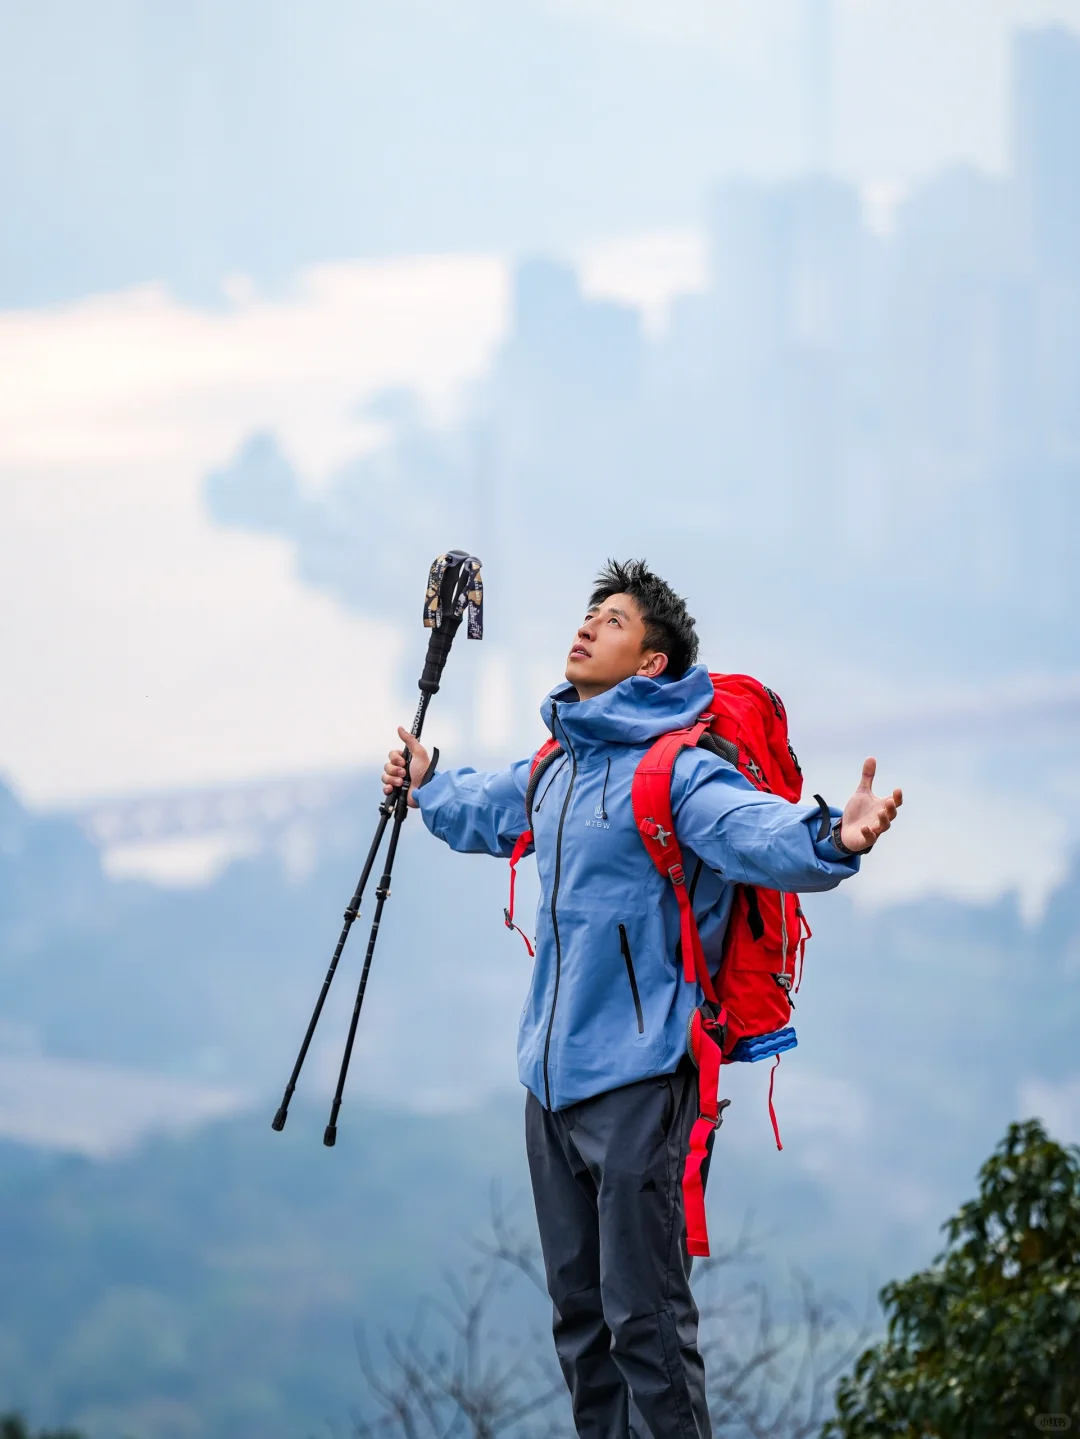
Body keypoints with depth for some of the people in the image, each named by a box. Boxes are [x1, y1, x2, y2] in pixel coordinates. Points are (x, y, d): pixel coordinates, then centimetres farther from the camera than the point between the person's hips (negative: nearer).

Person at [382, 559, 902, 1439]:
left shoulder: (679, 772, -13)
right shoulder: (556, 770, 14)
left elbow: (757, 832, -31)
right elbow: (491, 814, 38)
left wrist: (834, 840, -52)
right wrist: (429, 790, 56)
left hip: (635, 1077, -9)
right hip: (552, 1073, 9)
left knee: (645, 1315, -8)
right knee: (579, 1306, 16)